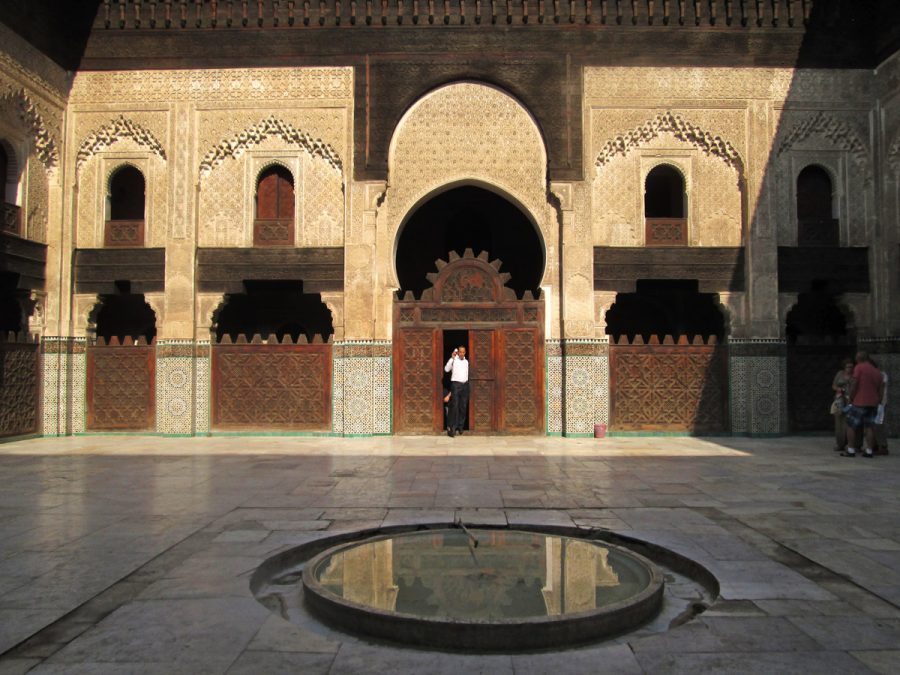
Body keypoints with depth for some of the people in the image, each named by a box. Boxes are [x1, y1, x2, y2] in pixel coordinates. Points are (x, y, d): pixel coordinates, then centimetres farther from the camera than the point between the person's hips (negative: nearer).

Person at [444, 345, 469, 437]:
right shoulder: (454, 360, 0)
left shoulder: (466, 362, 16)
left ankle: (460, 426, 14)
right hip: (456, 384, -5)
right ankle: (452, 428, -11)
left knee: (463, 407, 5)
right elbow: (446, 369, -15)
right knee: (454, 407, -11)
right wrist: (452, 358, -17)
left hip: (465, 385, 5)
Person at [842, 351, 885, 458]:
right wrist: (878, 402, 16)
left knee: (851, 426, 3)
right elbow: (881, 388, 12)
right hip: (873, 404, 6)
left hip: (859, 403, -6)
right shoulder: (877, 371, 12)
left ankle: (851, 450, 3)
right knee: (870, 427, 9)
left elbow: (854, 385, -12)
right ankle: (869, 451, 8)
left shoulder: (859, 368, -7)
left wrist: (851, 399, -4)